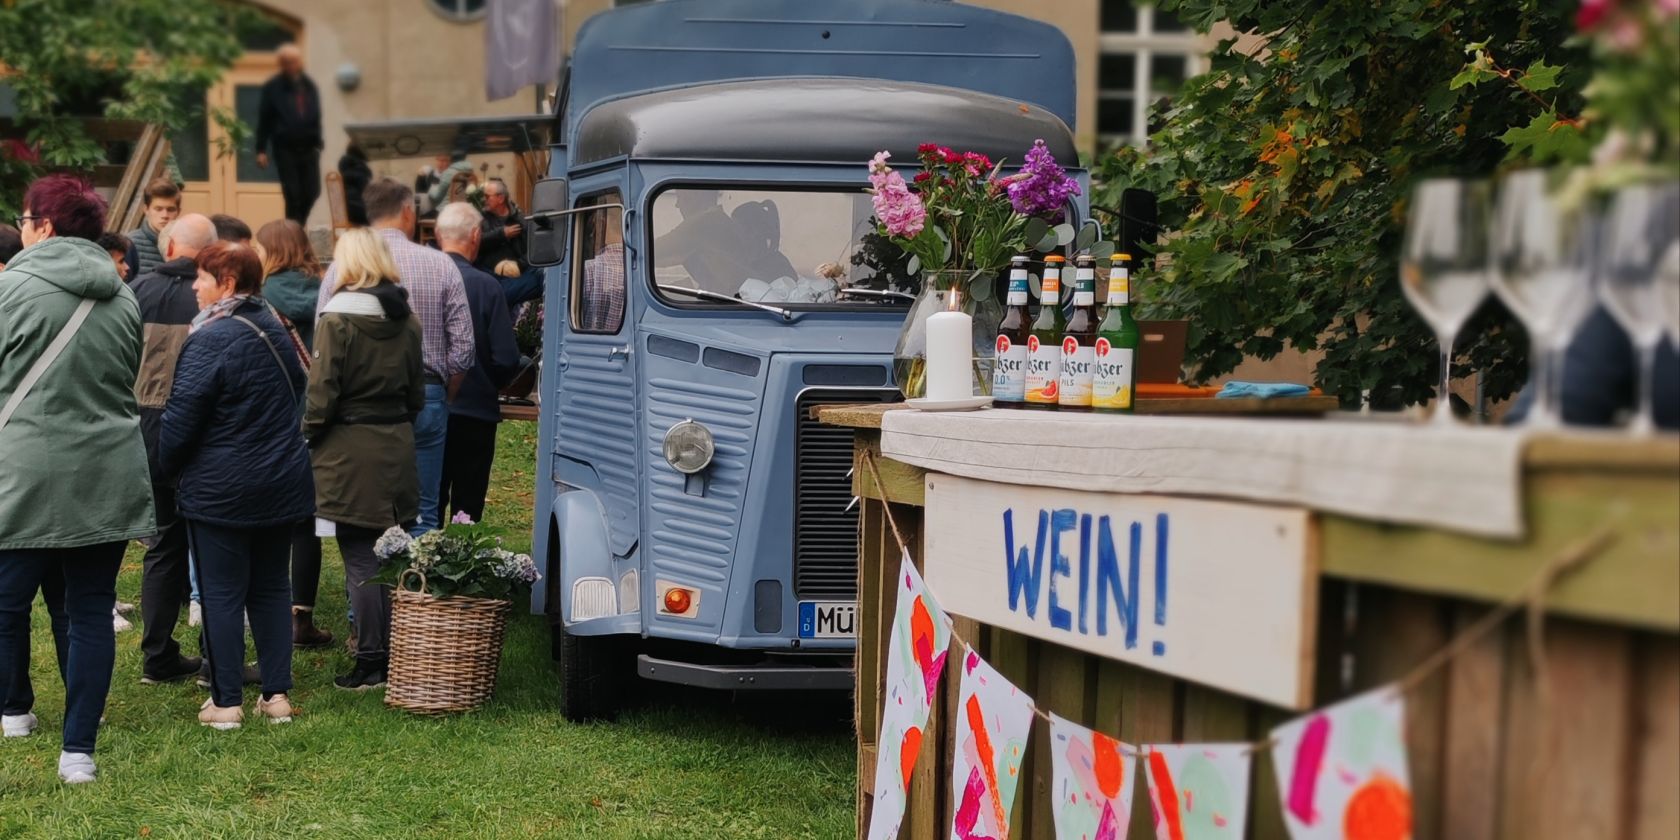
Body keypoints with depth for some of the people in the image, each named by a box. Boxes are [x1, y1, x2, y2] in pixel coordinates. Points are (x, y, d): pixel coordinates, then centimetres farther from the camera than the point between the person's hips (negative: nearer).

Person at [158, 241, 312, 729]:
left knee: (222, 594, 2)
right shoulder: (277, 331, 6)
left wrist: (168, 468, 1)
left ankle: (226, 702, 5)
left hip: (220, 489, -6)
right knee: (272, 587, 13)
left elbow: (180, 419, -15)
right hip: (283, 484, 7)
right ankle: (278, 694, 13)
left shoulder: (209, 341, -17)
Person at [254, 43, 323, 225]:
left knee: (312, 192, 1)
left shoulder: (309, 86, 11)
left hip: (308, 148, 4)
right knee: (293, 194, -4)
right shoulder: (272, 88, -1)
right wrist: (261, 150, -5)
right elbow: (263, 120, -1)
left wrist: (317, 143, 10)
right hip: (285, 148, -4)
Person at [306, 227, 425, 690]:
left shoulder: (337, 321, -12)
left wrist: (308, 437, 1)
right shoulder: (407, 321, 7)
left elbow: (322, 394, -13)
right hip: (397, 449, 6)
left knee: (360, 559, -1)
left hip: (350, 452, -6)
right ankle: (396, 656, 16)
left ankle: (370, 662, 2)